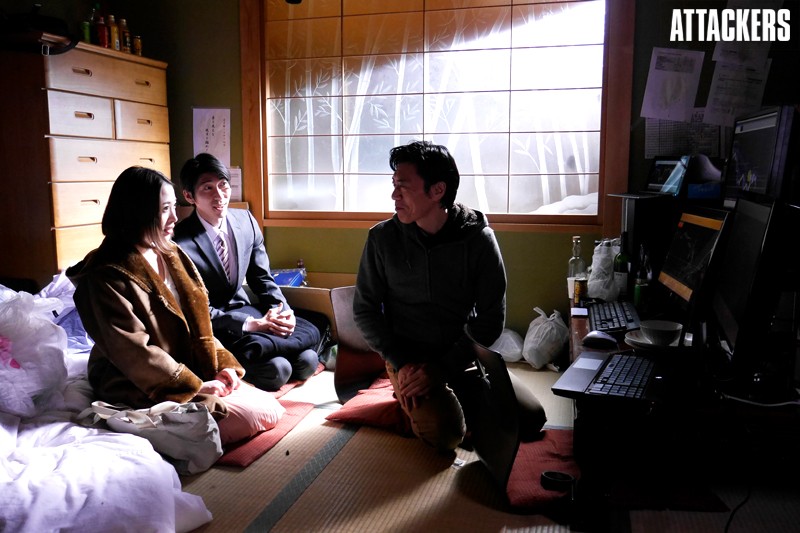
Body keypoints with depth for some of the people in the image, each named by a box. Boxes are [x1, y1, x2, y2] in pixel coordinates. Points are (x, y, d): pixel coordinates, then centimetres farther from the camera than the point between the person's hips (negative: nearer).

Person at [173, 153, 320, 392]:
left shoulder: (246, 220, -1)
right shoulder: (180, 244, -20)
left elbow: (262, 278, 7)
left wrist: (282, 311, -12)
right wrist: (255, 324, -25)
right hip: (211, 326, -6)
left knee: (307, 361, -16)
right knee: (277, 368, -30)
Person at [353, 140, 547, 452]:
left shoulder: (479, 239, -8)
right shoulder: (382, 238, -6)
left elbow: (491, 318, -7)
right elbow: (365, 309, 0)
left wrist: (443, 368, -16)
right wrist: (401, 364, -13)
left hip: (465, 356, 2)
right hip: (408, 359, -1)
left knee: (530, 418, -16)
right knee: (446, 434, -26)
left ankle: (456, 400, 10)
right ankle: (414, 401, 8)